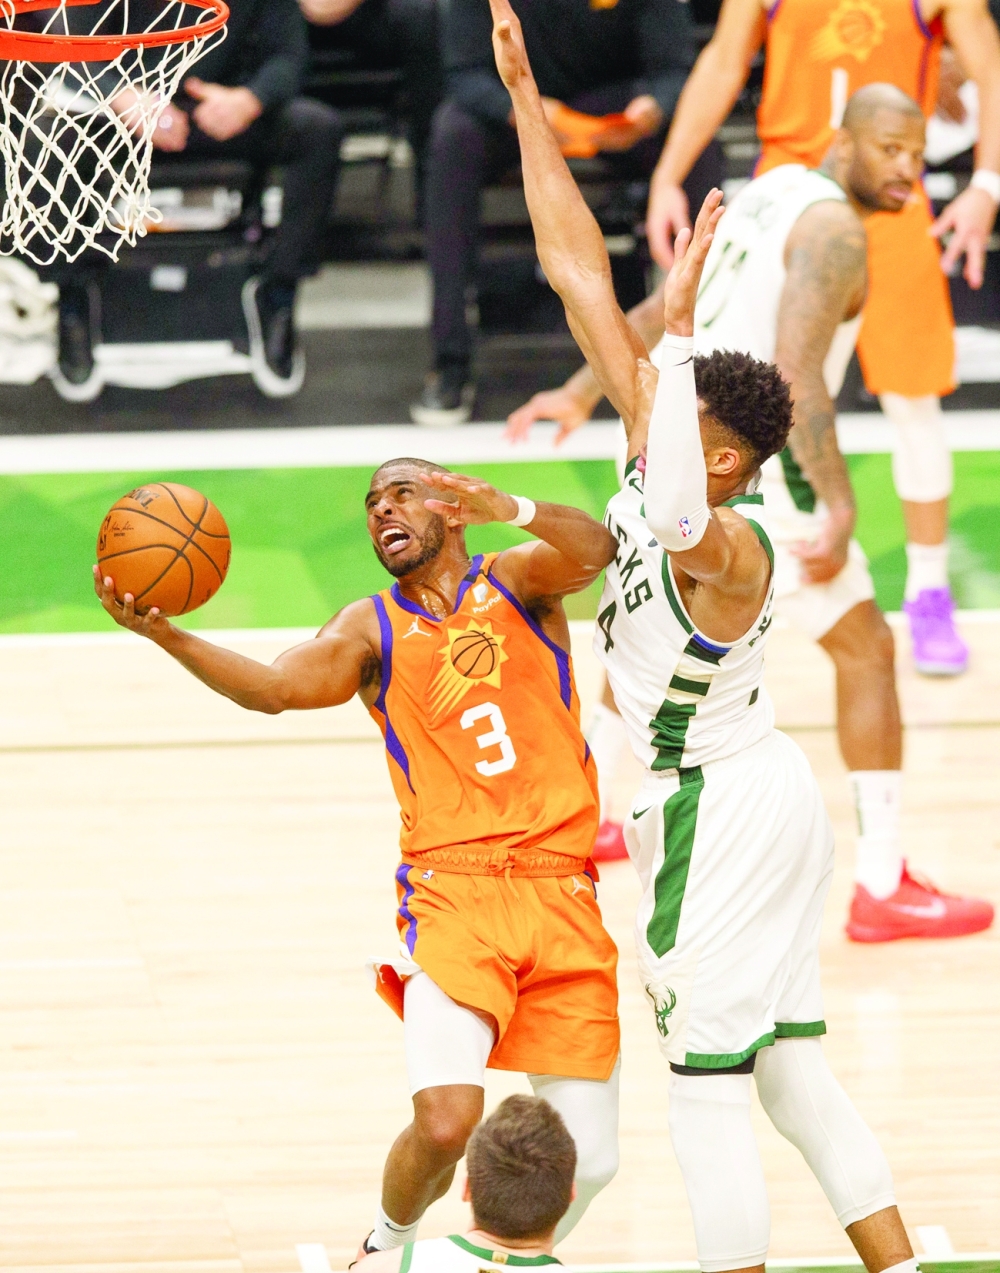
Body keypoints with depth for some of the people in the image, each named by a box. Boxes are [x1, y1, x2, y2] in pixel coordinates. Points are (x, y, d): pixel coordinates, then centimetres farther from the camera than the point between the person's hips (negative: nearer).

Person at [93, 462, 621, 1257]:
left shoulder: (517, 581, 12)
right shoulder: (372, 631, 11)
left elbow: (593, 552, -11)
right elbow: (277, 687, -8)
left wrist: (511, 509, -33)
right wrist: (163, 634, -24)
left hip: (563, 899, 1)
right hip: (455, 893, -1)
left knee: (589, 1160, -2)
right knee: (446, 1121, -21)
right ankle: (388, 1248, 9)